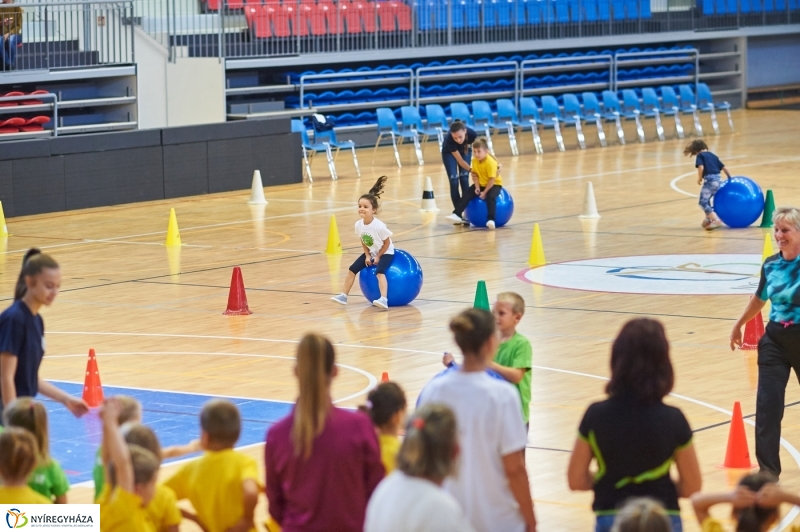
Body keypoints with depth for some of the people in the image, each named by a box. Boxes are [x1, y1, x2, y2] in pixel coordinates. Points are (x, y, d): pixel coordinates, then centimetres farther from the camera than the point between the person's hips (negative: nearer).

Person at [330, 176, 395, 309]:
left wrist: (378, 257, -15)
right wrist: (367, 256, -5)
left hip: (385, 253, -7)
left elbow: (387, 243, -19)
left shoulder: (379, 226, -32)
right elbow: (363, 242, 2)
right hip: (371, 253, 7)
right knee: (352, 269, 2)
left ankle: (384, 299, -36)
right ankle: (344, 295, 13)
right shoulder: (358, 225, -14)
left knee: (380, 272, -30)